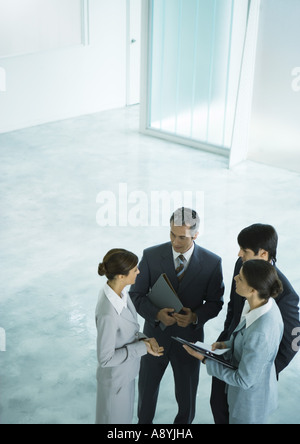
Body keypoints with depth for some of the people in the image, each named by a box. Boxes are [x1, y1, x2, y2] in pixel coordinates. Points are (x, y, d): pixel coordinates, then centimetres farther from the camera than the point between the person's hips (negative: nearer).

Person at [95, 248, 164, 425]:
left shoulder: (120, 291, -10)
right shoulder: (108, 313, -37)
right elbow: (105, 358, -27)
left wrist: (144, 338, -11)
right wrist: (142, 348, -23)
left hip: (127, 371, 8)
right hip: (115, 378, -8)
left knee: (125, 416, 29)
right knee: (115, 419, 18)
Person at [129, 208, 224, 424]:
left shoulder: (212, 262, -14)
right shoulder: (151, 256, -14)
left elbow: (215, 302, -3)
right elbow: (136, 294, -8)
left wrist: (196, 317, -23)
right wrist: (157, 314, -26)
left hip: (189, 338, 0)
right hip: (155, 335, 1)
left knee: (187, 395, 17)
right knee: (147, 389, 20)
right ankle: (144, 420, 48)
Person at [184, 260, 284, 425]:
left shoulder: (260, 333, -39)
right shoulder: (265, 303, -13)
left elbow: (244, 380, -27)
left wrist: (205, 359, -21)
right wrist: (228, 344, -4)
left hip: (251, 401, -8)